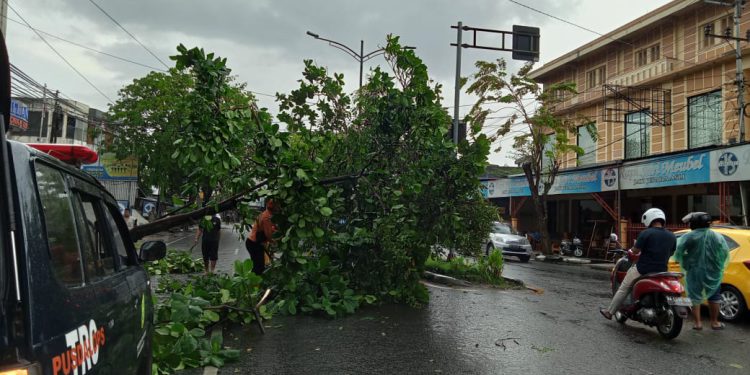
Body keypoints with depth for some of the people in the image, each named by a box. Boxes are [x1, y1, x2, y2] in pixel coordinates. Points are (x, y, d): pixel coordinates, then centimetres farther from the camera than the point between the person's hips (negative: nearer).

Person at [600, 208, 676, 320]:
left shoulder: (646, 233, -14)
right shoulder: (672, 236, 3)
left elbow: (635, 250, -13)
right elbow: (670, 253, 14)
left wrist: (632, 249, 9)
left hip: (643, 270, -4)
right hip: (661, 272, 5)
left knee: (623, 288, 11)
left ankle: (609, 312, 17)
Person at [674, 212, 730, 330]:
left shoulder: (688, 237, -10)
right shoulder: (717, 236, -1)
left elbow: (678, 253, -15)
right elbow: (725, 253, -3)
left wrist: (685, 265, 1)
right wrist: (719, 266, 9)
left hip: (694, 273, -2)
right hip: (713, 273, 2)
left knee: (695, 297, 9)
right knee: (714, 297, 17)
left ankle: (697, 322, 9)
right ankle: (714, 322, 23)